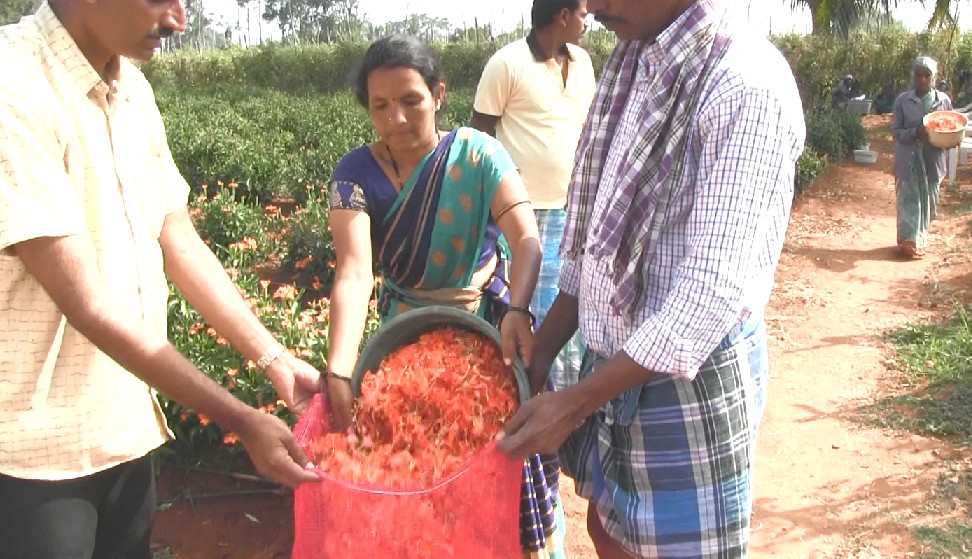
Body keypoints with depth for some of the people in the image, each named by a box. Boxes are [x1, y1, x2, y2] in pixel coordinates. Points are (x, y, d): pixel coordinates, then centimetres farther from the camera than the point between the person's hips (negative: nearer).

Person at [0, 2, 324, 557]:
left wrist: (277, 360, 1)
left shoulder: (134, 91, 4)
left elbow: (180, 245, 8)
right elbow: (87, 305, -23)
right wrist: (242, 421, -20)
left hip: (126, 424, 7)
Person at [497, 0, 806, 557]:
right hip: (616, 363, 8)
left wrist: (575, 404, -21)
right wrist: (541, 350, 8)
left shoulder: (747, 85, -20)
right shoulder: (634, 64, 5)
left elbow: (714, 290, -24)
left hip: (689, 378, -7)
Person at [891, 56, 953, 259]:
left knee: (929, 202, 9)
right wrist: (916, 133, -20)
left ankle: (920, 237, 26)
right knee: (909, 200, 0)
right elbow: (895, 131, -3)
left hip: (933, 160, 2)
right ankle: (909, 241, 9)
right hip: (908, 160, -2)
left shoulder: (944, 100, 3)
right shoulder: (903, 100, -2)